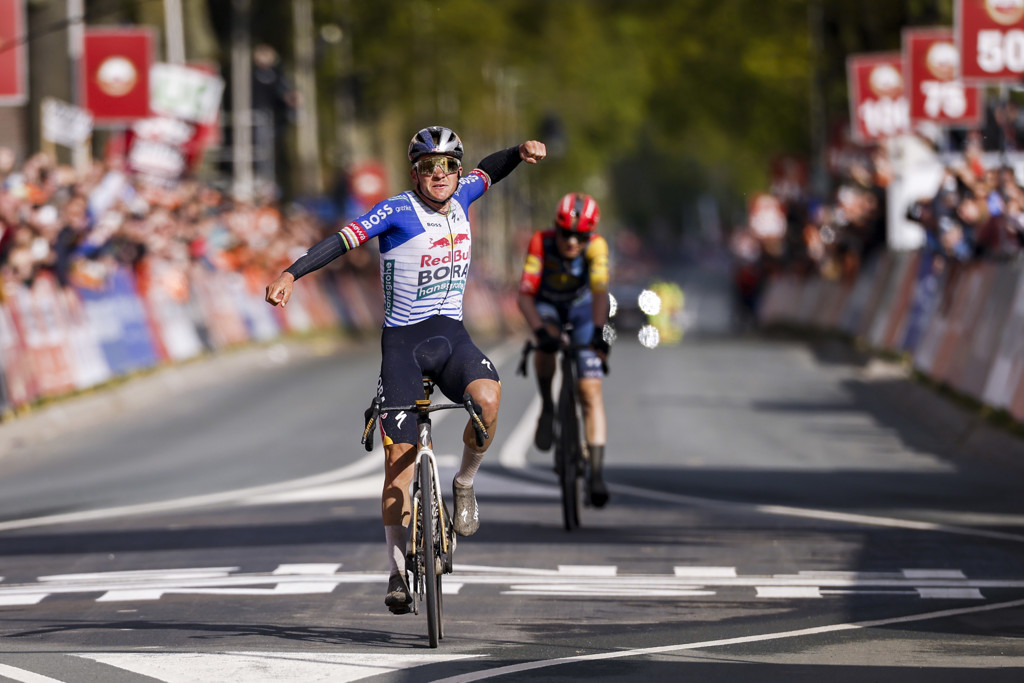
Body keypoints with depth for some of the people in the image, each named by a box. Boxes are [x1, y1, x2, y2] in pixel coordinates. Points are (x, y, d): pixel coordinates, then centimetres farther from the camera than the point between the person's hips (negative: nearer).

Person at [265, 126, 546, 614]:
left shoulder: (461, 197, 4)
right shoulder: (398, 212, -12)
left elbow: (489, 170, 23)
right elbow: (343, 241, -20)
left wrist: (521, 152, 3)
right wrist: (291, 274, -33)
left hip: (450, 335, 3)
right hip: (402, 340, -3)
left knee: (487, 399, -30)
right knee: (400, 460, -5)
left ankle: (465, 485, -1)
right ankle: (398, 571, 8)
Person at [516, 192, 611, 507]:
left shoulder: (596, 246, -31)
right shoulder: (541, 243, -32)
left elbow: (600, 291, -42)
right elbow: (524, 295, -36)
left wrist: (598, 331, -58)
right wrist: (539, 330, -52)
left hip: (582, 307, 0)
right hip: (547, 306, 0)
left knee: (591, 390, -11)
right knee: (548, 341, -36)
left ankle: (596, 471, -12)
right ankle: (547, 407, -11)